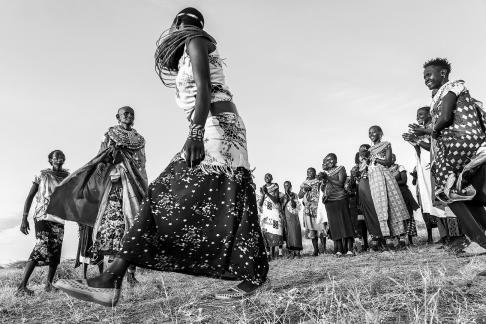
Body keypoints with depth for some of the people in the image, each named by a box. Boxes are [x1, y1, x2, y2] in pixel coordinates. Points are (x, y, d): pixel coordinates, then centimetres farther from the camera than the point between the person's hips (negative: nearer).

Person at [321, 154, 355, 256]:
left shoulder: (341, 169, 6)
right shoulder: (326, 172, 18)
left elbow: (340, 183, -7)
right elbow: (322, 189, 16)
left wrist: (328, 177, -10)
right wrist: (324, 181, -3)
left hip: (340, 198, -4)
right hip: (329, 201, 4)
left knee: (345, 222, -7)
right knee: (334, 224, -1)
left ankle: (349, 249, -7)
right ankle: (339, 249, 1)